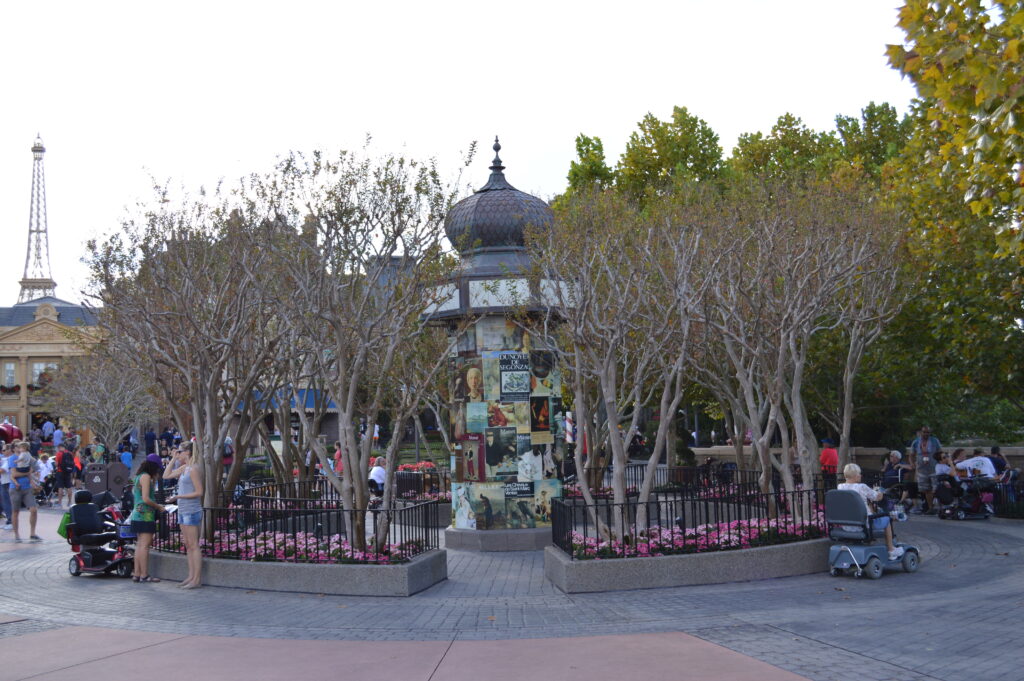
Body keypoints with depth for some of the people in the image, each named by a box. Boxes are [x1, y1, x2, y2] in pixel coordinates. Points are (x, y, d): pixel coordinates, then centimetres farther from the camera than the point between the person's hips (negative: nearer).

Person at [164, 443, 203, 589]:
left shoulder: (193, 469, -13)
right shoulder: (183, 468, 13)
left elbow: (199, 492, -16)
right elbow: (166, 476, 20)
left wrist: (178, 497, -18)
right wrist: (173, 459, 13)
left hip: (191, 511, -9)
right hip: (183, 511, 9)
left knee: (193, 545, -7)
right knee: (188, 546, 10)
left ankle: (197, 579, -6)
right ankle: (191, 576, 14)